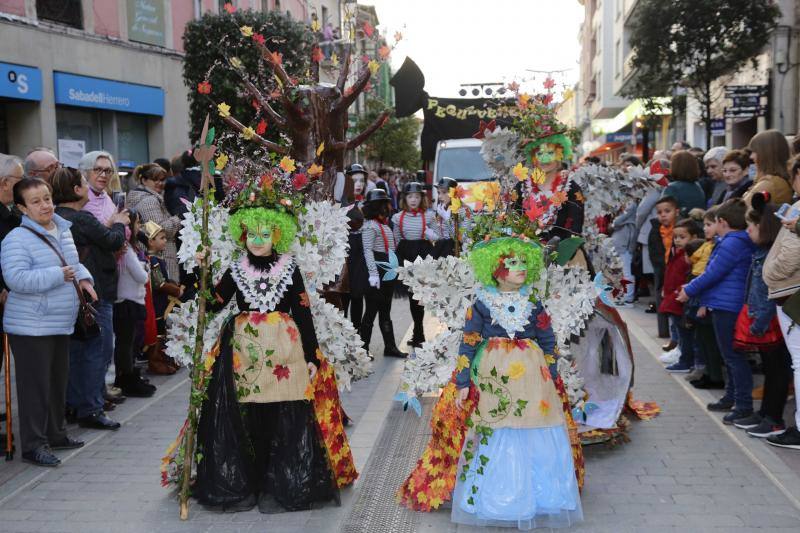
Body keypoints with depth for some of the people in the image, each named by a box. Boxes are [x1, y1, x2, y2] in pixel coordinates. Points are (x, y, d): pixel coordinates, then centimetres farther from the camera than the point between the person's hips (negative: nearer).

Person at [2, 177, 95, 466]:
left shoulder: (63, 231, 10)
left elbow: (74, 262, 25)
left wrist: (82, 277, 4)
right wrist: (59, 275, -24)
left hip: (61, 323, 8)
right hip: (30, 328, -8)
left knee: (58, 381, 17)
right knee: (35, 385, -3)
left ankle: (56, 433, 31)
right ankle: (33, 445, 7)